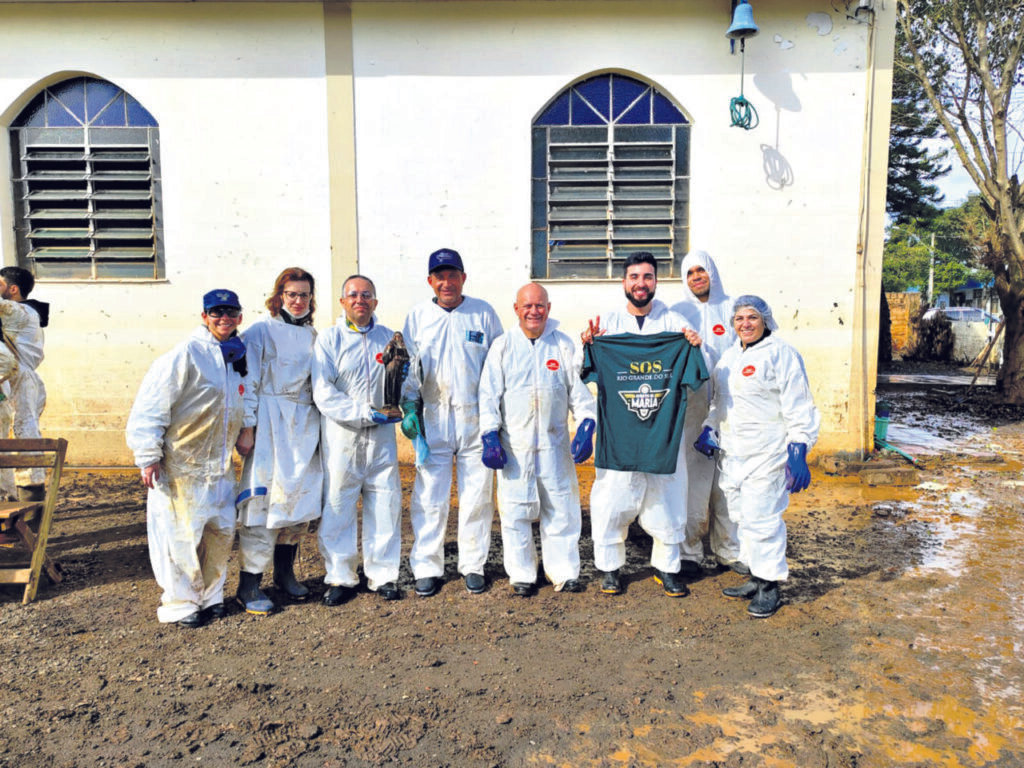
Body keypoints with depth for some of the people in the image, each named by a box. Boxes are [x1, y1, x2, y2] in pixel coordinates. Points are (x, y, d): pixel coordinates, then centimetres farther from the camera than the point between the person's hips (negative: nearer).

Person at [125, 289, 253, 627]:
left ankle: (210, 596, 29)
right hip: (180, 466, -7)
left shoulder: (238, 357, 10)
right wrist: (148, 456, -18)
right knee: (181, 535, 0)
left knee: (221, 530, 12)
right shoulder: (185, 355, -14)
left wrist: (245, 430, 11)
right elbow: (149, 406, -16)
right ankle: (180, 604, 17)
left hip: (220, 466, 7)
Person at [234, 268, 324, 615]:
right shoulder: (260, 331, -1)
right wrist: (246, 425, -12)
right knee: (264, 499, -7)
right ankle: (249, 584, 1)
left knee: (301, 498, 7)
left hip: (304, 426, 6)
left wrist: (320, 423, 16)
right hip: (270, 425, -5)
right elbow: (248, 380, -6)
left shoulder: (312, 336, 15)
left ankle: (285, 573, 22)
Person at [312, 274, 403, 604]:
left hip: (382, 435, 3)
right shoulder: (328, 339, 1)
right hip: (341, 434, -2)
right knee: (338, 505, 1)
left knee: (386, 504, 4)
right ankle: (341, 577, 16)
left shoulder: (389, 338, 10)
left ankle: (383, 574, 18)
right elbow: (323, 394, -8)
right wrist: (367, 413, -15)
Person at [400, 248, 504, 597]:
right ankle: (427, 568, 16)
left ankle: (473, 565, 21)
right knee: (429, 497, 2)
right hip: (433, 420, 1)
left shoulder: (484, 313, 4)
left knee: (477, 494, 6)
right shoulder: (417, 316, 7)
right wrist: (409, 407, -2)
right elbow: (408, 368, 10)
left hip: (476, 419, 0)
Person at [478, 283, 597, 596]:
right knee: (515, 510, 4)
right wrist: (490, 435, -7)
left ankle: (563, 571, 20)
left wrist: (586, 426, -6)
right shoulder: (502, 346, 4)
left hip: (555, 443, 1)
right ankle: (521, 574, 19)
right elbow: (489, 394, 2)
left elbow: (579, 389, 5)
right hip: (513, 443, 0)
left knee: (560, 508, 5)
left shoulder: (563, 344, 5)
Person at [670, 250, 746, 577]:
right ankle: (689, 553, 11)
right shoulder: (677, 313, 8)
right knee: (691, 482, -2)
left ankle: (728, 551, 20)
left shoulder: (731, 310, 10)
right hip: (690, 411, -1)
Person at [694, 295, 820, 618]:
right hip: (733, 454, 8)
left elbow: (799, 409, -12)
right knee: (744, 517, 13)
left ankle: (770, 587, 8)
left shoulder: (781, 354, -8)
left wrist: (798, 453, -17)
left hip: (766, 455, -8)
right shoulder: (730, 356, 15)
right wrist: (709, 430, 15)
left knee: (762, 518, -5)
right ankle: (755, 578, 25)